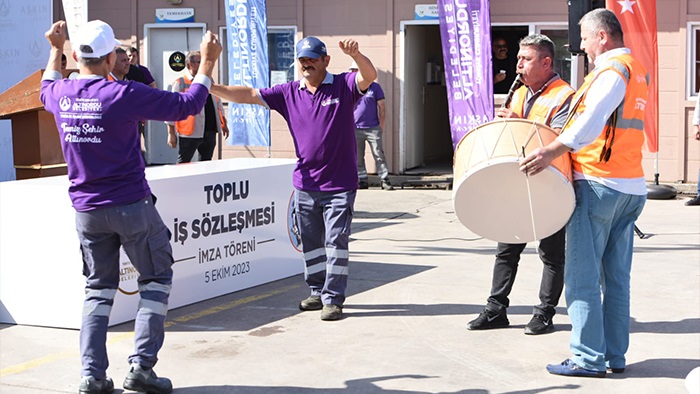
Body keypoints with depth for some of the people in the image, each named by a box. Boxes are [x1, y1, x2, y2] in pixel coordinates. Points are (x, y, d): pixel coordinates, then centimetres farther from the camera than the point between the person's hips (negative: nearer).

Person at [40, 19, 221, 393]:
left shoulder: (61, 95, 0)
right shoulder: (123, 94, -17)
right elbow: (187, 104, -12)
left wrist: (55, 49, 38)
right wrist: (207, 62, 0)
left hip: (86, 211, 5)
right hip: (131, 207, -5)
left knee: (98, 288, 15)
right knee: (156, 279, 10)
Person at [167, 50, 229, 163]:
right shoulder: (180, 83, -7)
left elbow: (218, 104, 23)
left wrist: (223, 124, 20)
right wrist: (171, 133, -11)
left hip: (210, 132, 7)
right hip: (190, 133, -7)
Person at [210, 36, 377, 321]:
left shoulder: (343, 86, -4)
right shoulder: (289, 93, 7)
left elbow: (369, 76, -21)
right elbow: (249, 95, 6)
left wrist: (355, 55, -42)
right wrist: (212, 88, -5)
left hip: (339, 185, -5)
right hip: (305, 184, 5)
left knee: (336, 241, -5)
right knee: (310, 243, 13)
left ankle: (333, 299, 0)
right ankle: (317, 292, 26)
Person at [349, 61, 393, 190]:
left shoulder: (375, 87, 4)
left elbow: (382, 107, 6)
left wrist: (381, 125, 0)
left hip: (373, 128, -2)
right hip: (355, 129, 2)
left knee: (379, 155, -5)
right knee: (358, 157, 4)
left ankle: (384, 180, -3)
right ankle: (363, 181, 12)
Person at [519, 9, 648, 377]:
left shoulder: (612, 69, -12)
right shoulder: (637, 71, 18)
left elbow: (595, 117, -29)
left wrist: (553, 149, -38)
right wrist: (563, 139, 16)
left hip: (597, 184, -9)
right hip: (632, 187, 9)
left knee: (582, 275, -5)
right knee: (616, 276, 11)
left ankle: (588, 358, -5)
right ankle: (615, 355, 15)